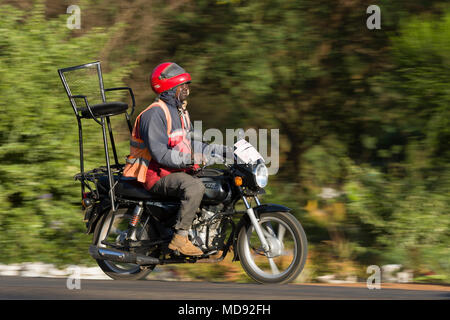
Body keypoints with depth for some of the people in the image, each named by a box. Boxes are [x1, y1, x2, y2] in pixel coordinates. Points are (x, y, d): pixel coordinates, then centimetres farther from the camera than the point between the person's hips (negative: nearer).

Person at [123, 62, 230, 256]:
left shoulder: (180, 111, 16)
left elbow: (190, 144, 21)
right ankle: (179, 238, -31)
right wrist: (194, 158, -27)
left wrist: (221, 150, 10)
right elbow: (160, 154, -24)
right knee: (194, 187, -35)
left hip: (179, 171, 10)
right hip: (157, 175, -10)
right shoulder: (154, 114, -17)